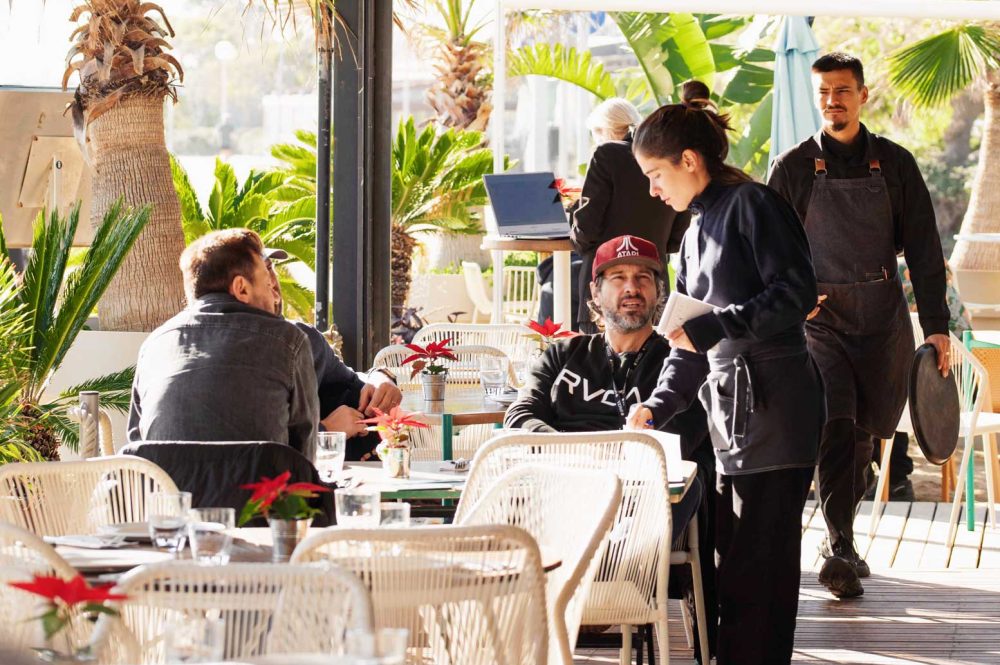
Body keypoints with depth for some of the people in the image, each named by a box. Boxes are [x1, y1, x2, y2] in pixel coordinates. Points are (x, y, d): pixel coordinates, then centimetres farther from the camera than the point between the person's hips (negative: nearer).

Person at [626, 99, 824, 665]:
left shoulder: (751, 205, -5)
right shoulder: (698, 231, 22)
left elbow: (796, 293, -15)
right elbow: (690, 341, 23)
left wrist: (713, 327, -15)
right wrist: (657, 407, 12)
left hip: (774, 403, -9)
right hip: (731, 412, 9)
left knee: (756, 566, -9)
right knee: (736, 563, 7)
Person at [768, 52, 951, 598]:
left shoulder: (894, 164, 4)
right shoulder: (793, 168, 0)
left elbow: (923, 249, 5)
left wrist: (936, 325, 0)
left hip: (882, 318, 2)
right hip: (819, 316, -2)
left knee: (864, 433, 8)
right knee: (836, 428, -17)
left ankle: (841, 539, 25)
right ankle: (841, 551, -20)